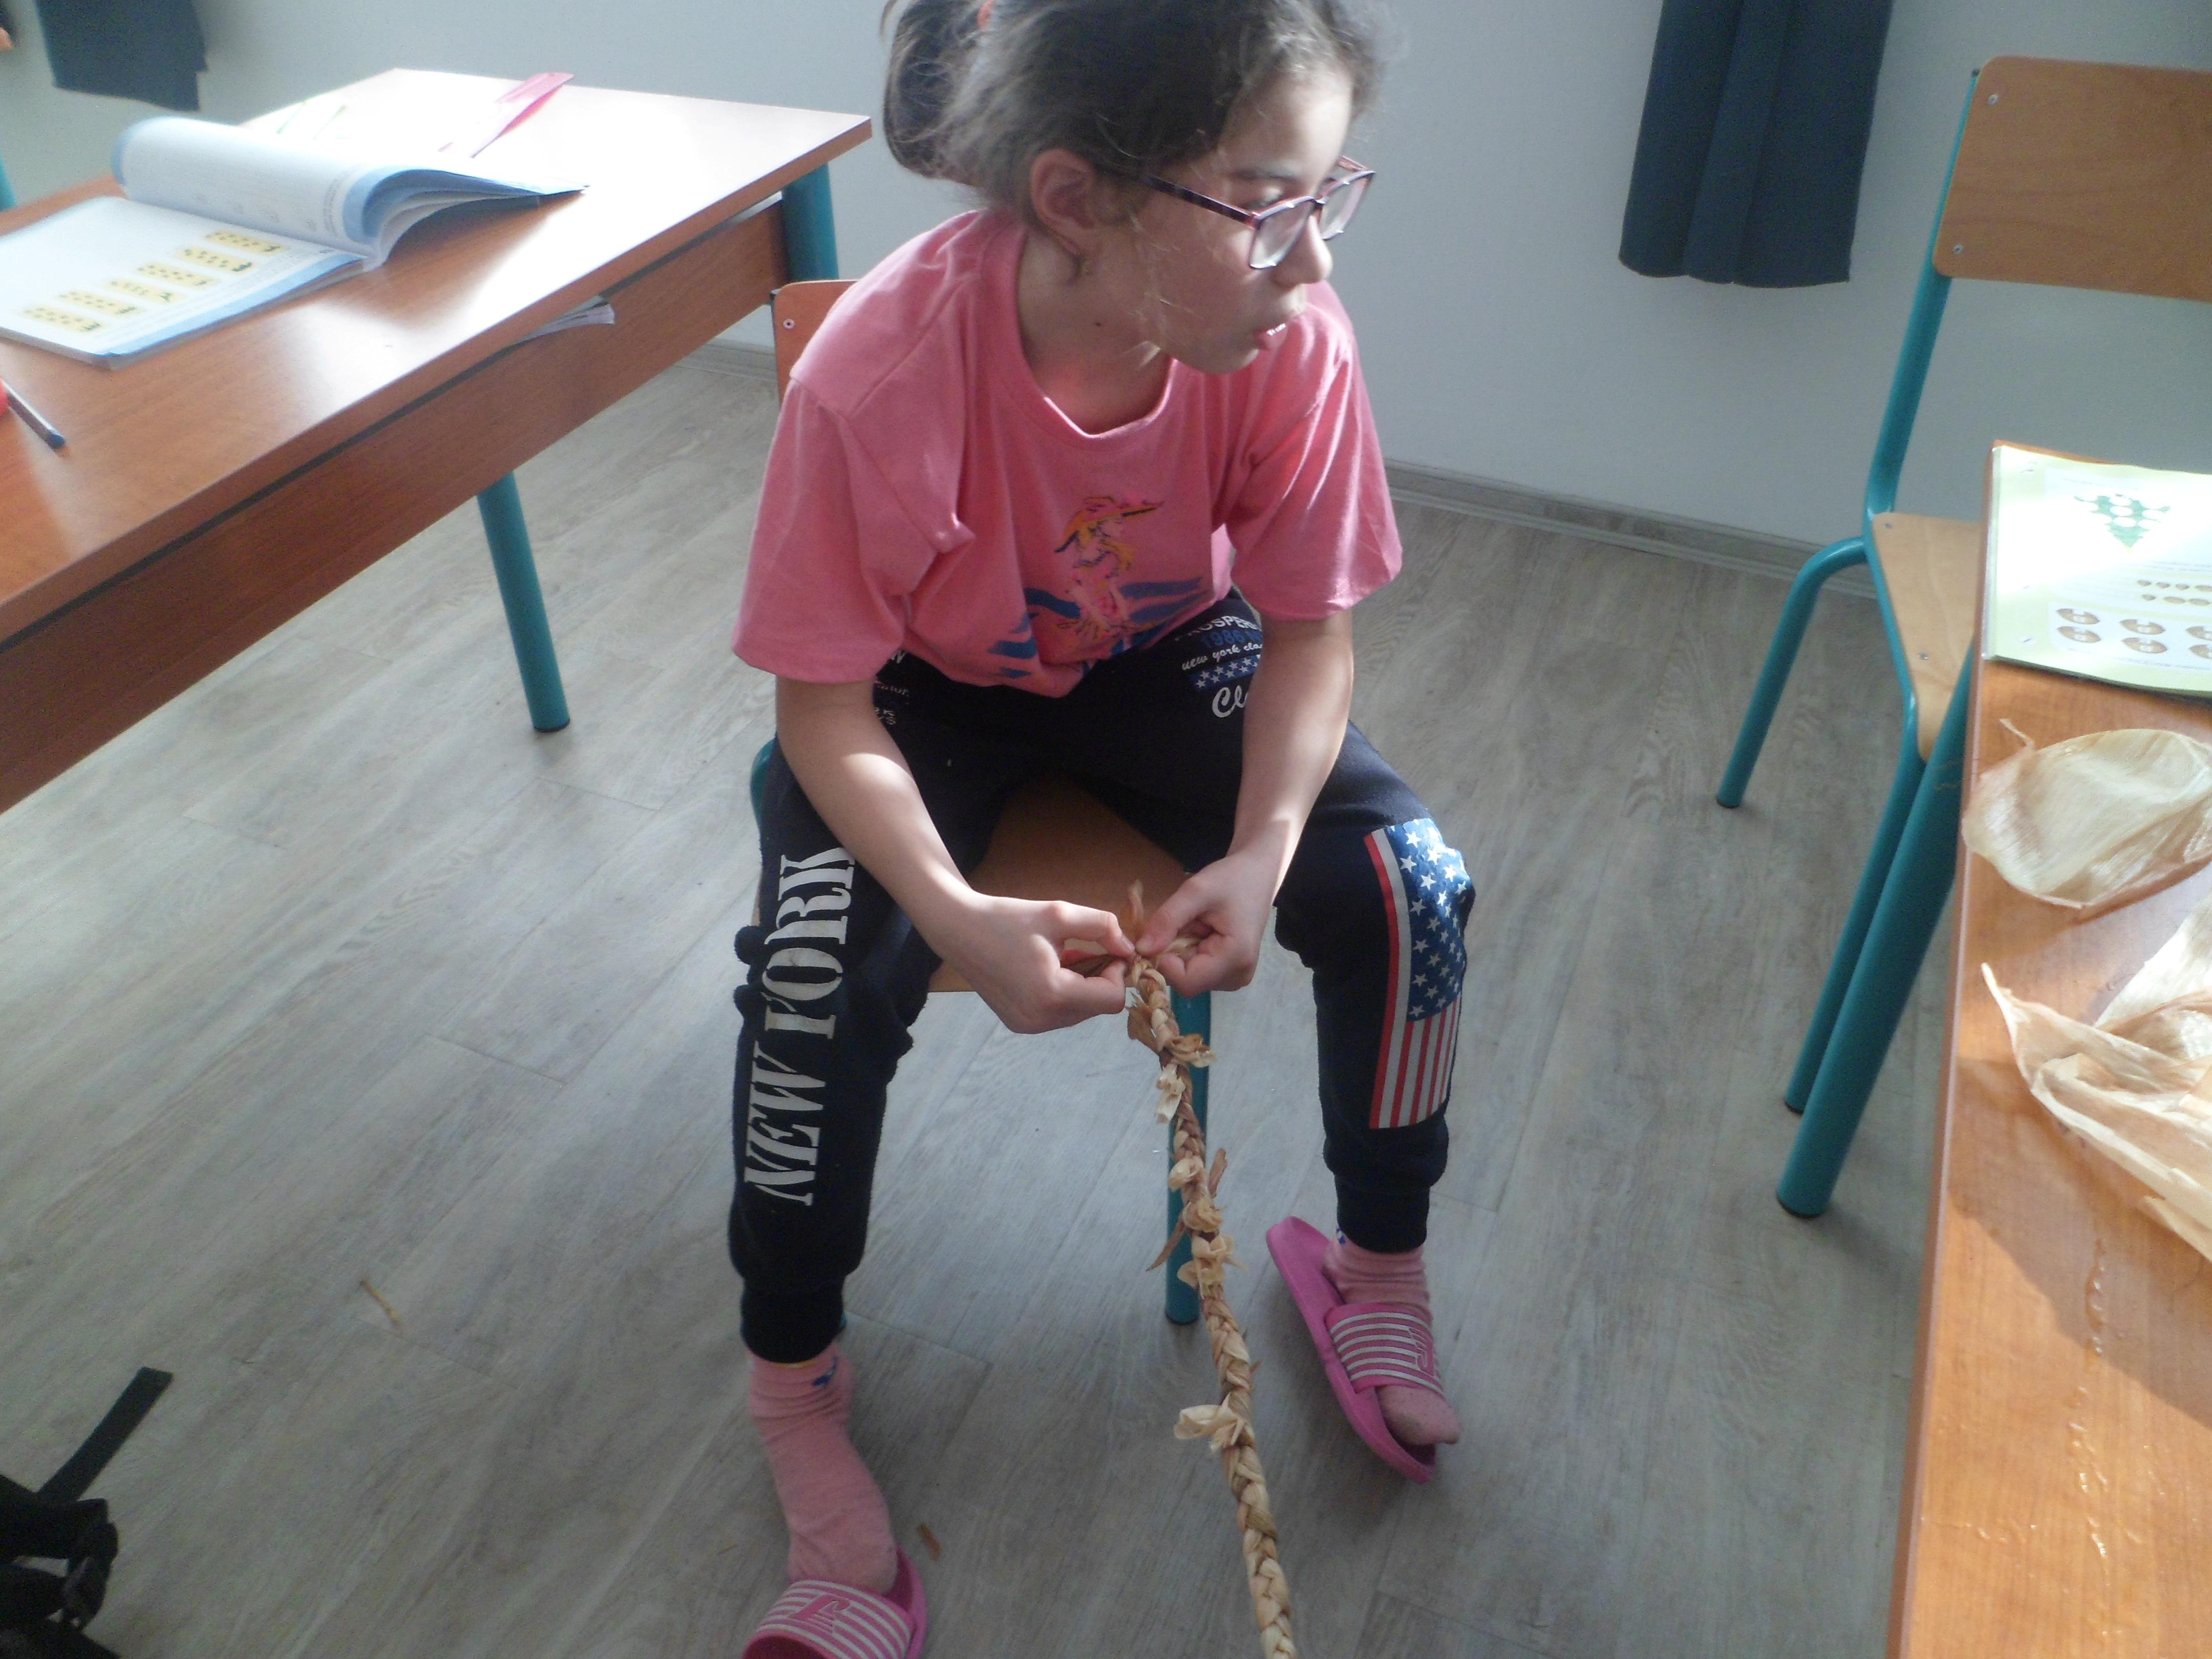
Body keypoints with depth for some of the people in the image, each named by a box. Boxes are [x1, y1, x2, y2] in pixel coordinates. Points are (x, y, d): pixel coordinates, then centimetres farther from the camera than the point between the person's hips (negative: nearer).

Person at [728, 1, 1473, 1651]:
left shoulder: (1289, 339, -25)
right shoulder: (880, 372, -34)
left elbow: (1311, 625, -13)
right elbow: (826, 699, -24)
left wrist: (1259, 857, -30)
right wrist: (958, 915, -40)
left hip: (1163, 654, 3)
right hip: (924, 691, -2)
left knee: (1408, 888, -15)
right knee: (822, 970, -26)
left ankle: (1377, 1262, 14)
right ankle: (797, 1391, 2)